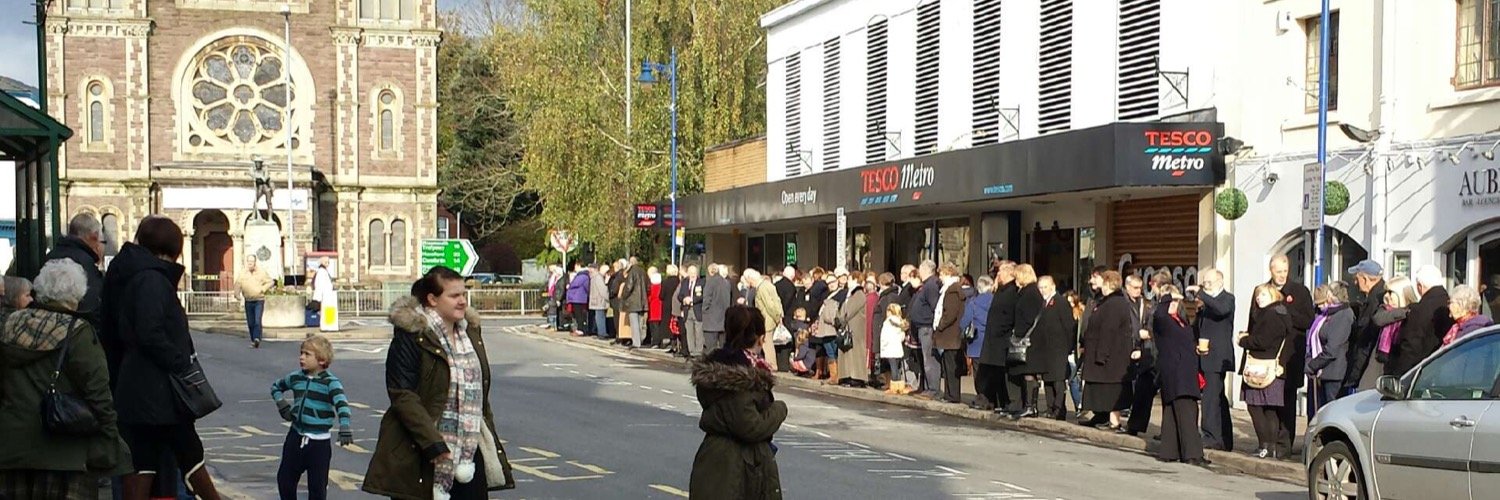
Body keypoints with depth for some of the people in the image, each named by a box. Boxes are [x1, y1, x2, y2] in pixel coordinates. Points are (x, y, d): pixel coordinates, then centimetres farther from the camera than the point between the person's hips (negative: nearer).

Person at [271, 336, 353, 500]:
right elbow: (276, 386, 24)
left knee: (317, 485, 2)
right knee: (284, 478, 13)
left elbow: (341, 403, -29)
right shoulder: (296, 378, 4)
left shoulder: (330, 382, -14)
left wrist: (344, 428, -44)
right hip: (296, 437, 6)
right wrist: (282, 404, 5)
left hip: (319, 442, -5)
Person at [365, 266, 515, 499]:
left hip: (470, 450, 6)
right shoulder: (411, 335, -11)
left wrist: (490, 440, 14)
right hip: (420, 455, -6)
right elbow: (402, 396, -17)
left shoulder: (471, 331, 12)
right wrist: (432, 443, -23)